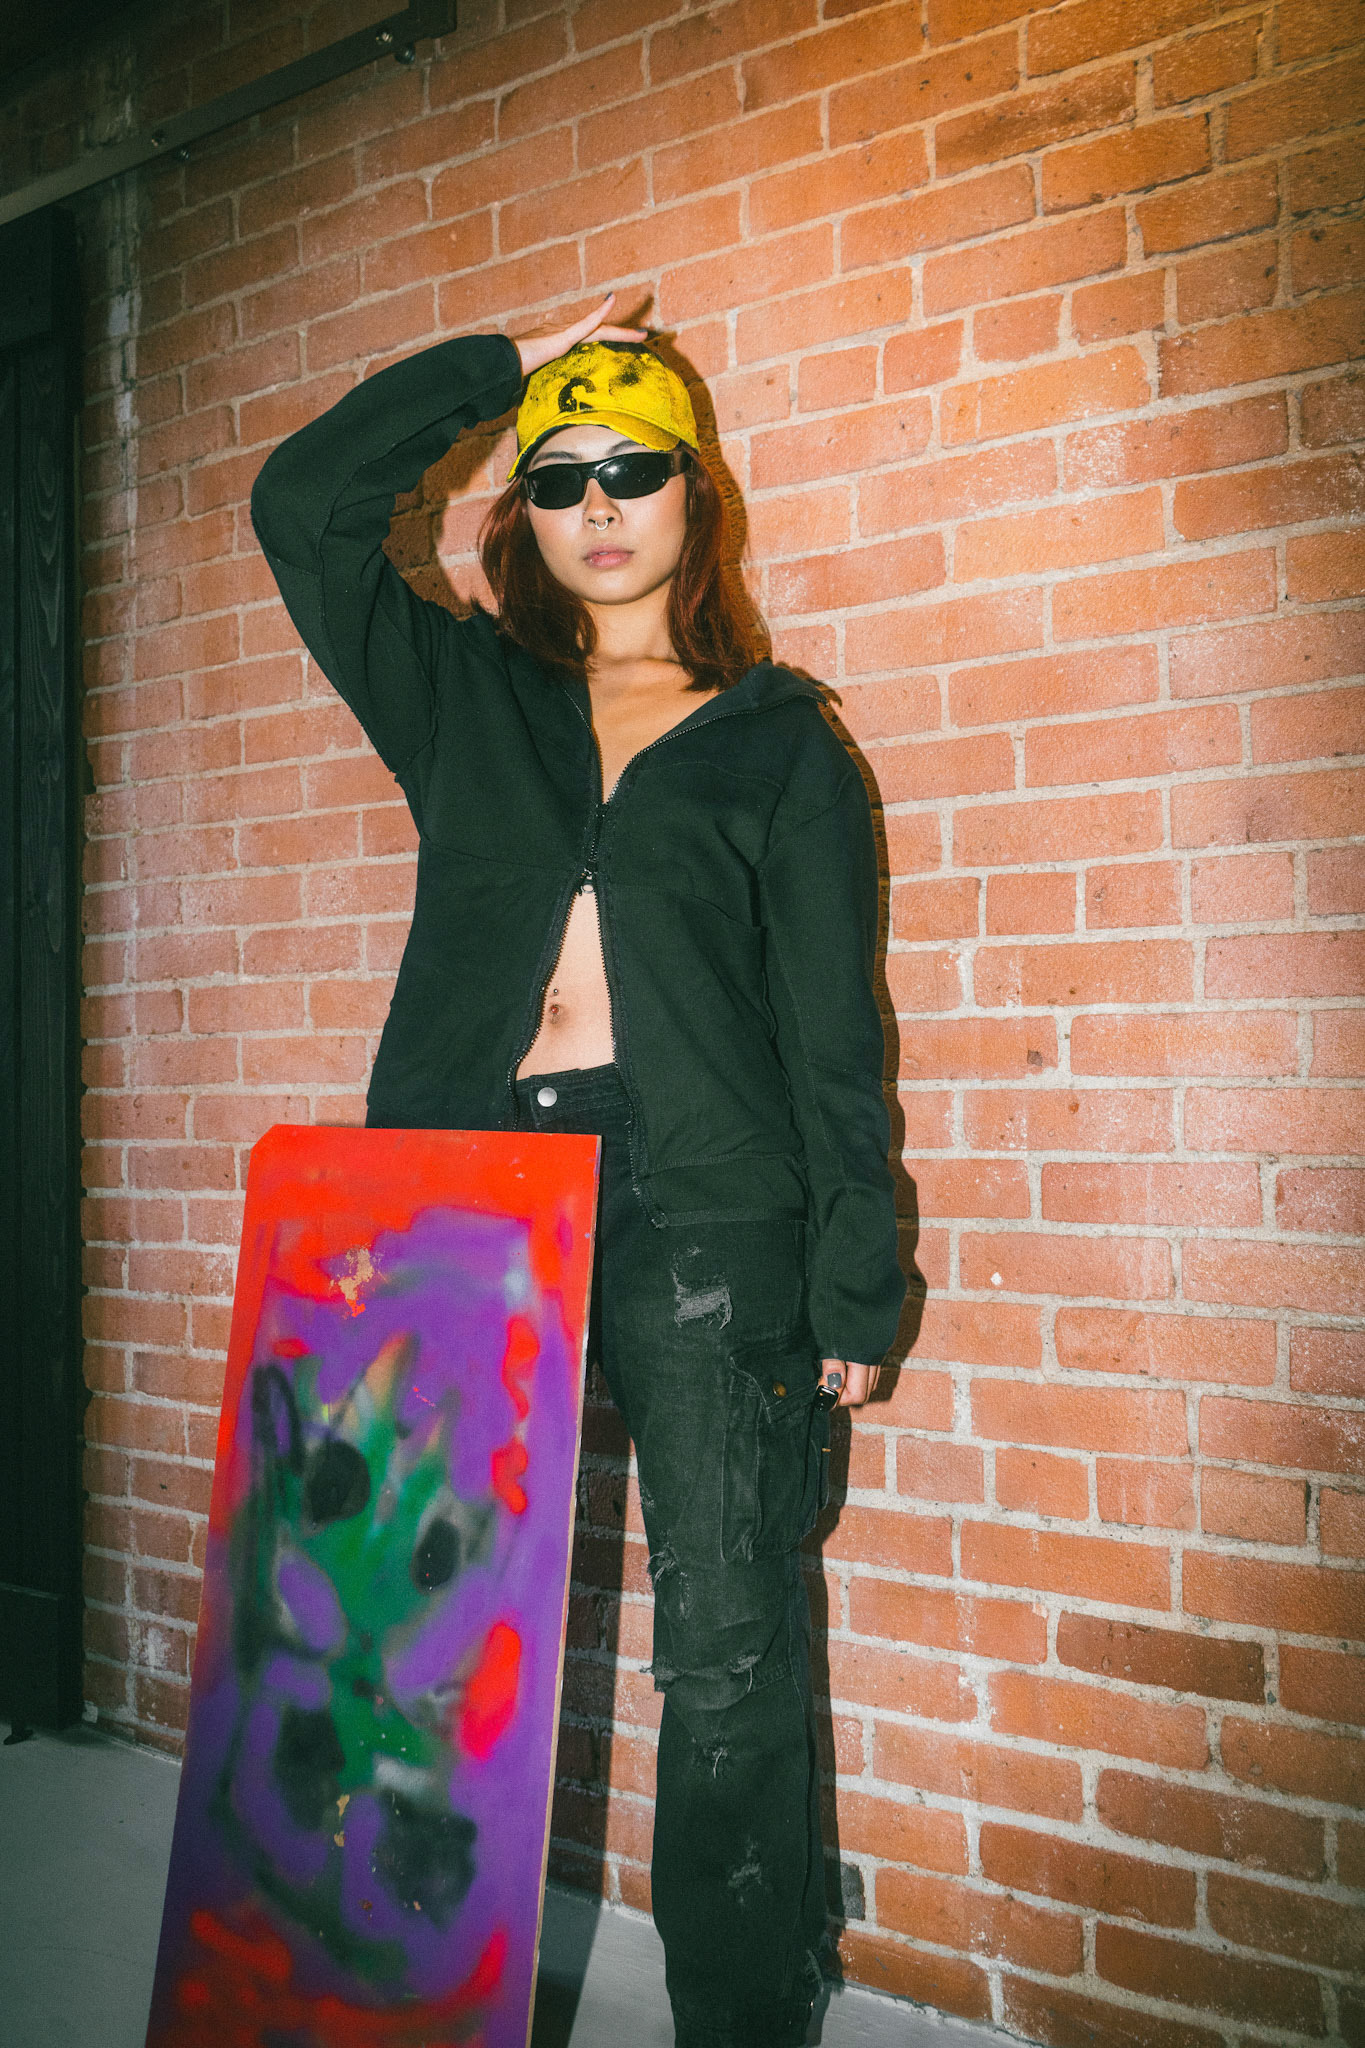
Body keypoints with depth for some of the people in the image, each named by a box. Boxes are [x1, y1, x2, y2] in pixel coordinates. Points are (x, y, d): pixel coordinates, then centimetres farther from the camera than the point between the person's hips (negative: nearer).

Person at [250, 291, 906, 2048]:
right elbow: (303, 499, 13)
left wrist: (853, 1288, 0)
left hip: (702, 1202, -2)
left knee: (727, 1642, 0)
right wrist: (504, 364, 14)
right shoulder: (464, 697, 18)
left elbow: (834, 1029, 5)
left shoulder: (777, 740, 10)